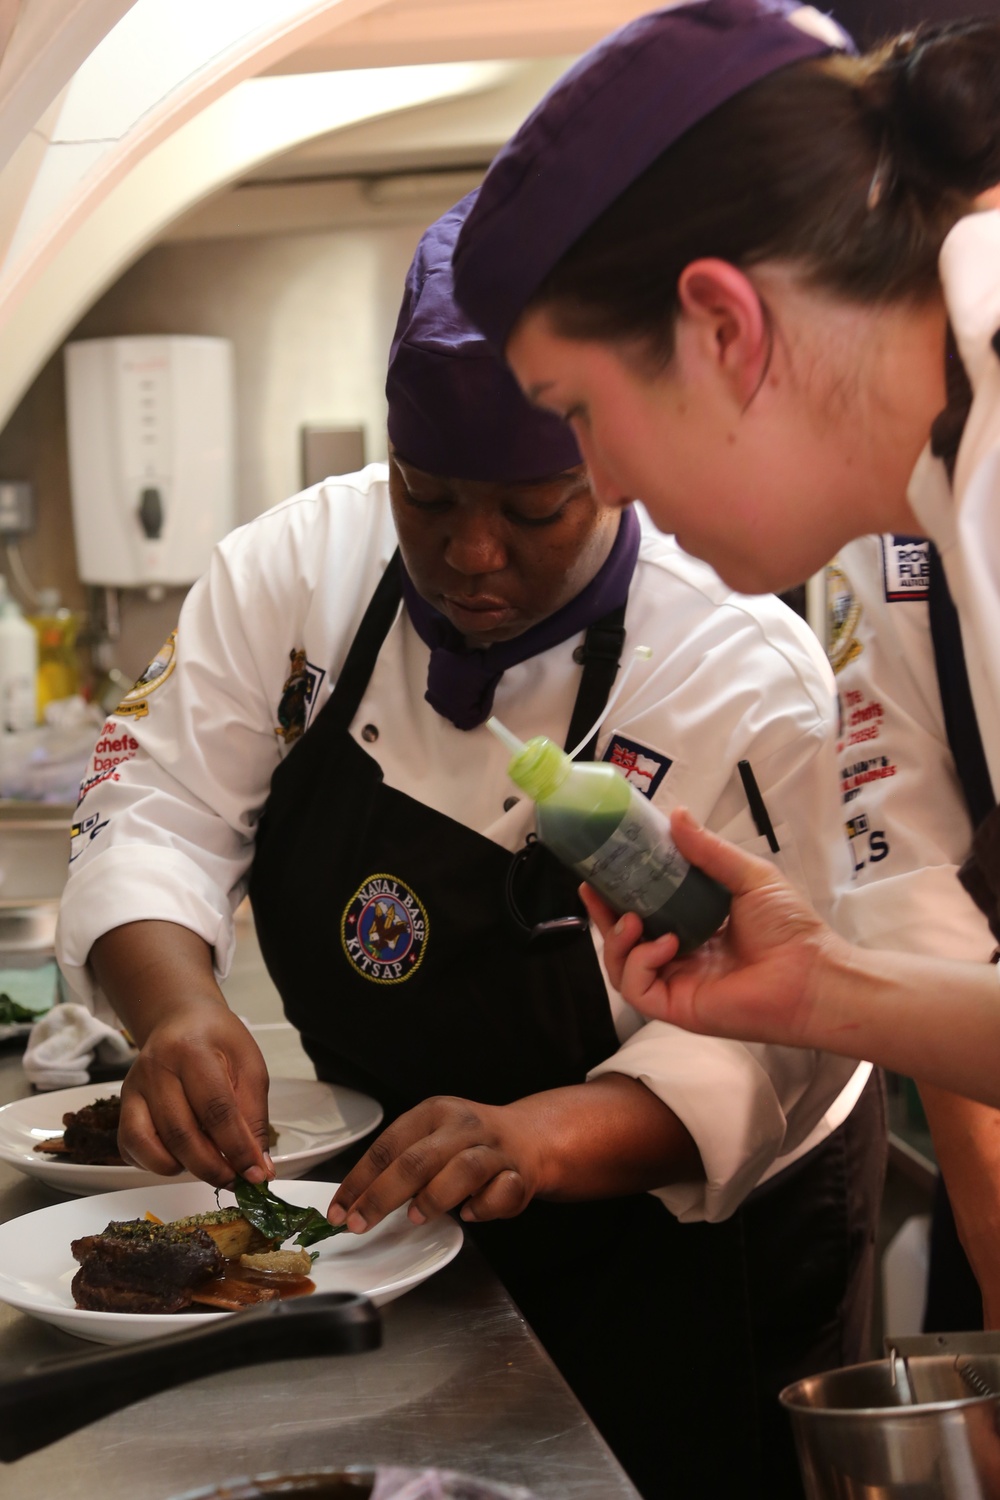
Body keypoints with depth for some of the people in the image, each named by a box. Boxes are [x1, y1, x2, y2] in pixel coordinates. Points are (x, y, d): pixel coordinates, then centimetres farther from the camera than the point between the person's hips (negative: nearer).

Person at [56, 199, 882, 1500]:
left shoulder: (750, 678, -24)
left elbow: (759, 1039, -26)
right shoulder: (298, 567, -13)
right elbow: (165, 806, -15)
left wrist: (541, 1137, -45)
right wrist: (177, 1006, -36)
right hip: (378, 1191, 4)